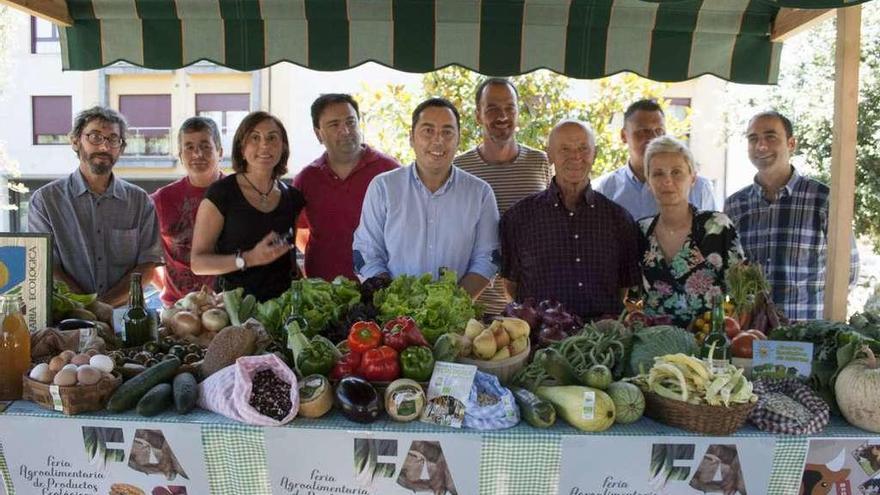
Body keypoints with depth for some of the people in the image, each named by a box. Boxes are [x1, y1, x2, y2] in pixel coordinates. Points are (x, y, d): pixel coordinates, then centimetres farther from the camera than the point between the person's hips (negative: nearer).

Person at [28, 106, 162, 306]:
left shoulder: (140, 200, 9)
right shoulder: (45, 200, 6)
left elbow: (148, 263, 2)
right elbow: (46, 268, -1)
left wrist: (106, 303, -12)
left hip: (125, 312, 1)